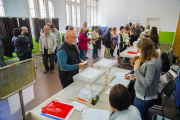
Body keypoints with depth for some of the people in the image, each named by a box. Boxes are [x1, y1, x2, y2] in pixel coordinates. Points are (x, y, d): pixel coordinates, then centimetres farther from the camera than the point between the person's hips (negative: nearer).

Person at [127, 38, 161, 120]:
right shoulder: (156, 58, -1)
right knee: (145, 113, 30)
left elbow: (147, 83, -30)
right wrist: (137, 75, 3)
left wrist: (136, 70, -25)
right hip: (148, 94, 9)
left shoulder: (151, 64, -31)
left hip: (143, 95, -9)